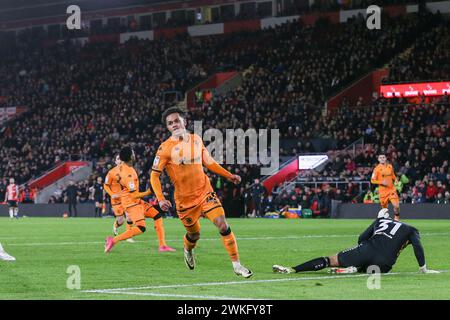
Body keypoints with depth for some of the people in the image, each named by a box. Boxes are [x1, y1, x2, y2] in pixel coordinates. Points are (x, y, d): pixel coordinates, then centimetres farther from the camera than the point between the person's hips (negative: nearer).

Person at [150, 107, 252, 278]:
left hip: (205, 192, 2)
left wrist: (228, 175, 14)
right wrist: (160, 199, -21)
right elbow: (154, 175, -8)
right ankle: (188, 250, 49)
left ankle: (236, 265, -8)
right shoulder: (165, 148, -11)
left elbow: (208, 161, 18)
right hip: (185, 199, -2)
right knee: (194, 234, 11)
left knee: (223, 226, -14)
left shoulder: (196, 139, 3)